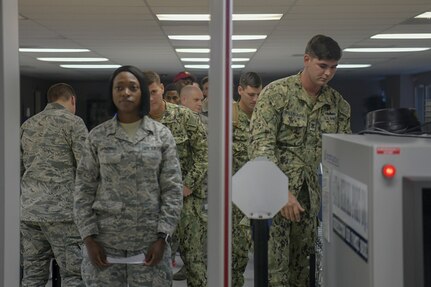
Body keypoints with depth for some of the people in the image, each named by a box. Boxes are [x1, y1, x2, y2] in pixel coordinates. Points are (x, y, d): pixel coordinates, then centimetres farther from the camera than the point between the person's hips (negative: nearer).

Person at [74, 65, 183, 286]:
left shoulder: (162, 135, 3)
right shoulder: (97, 136, 3)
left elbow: (173, 190, 1)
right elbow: (84, 190, 4)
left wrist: (162, 237, -6)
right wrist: (89, 238, -4)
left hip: (149, 241, 0)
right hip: (104, 241, 0)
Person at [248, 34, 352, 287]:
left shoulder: (338, 103, 5)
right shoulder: (277, 93, -10)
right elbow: (260, 145, -18)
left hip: (310, 193, 5)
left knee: (303, 261, 13)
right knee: (276, 264, -5)